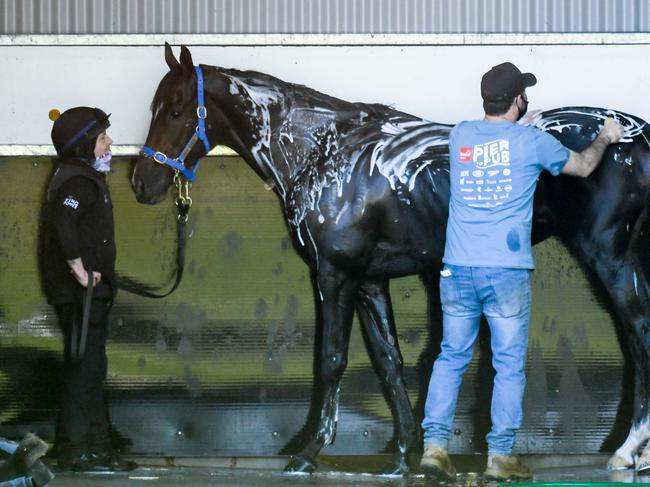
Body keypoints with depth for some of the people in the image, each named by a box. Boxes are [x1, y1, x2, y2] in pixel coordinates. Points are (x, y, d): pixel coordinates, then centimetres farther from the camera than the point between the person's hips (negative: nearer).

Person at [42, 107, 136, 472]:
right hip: (82, 292, -11)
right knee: (85, 367, -7)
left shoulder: (83, 177, 17)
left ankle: (97, 448, 19)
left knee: (90, 369, 13)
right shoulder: (80, 181, -15)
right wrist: (79, 269, -25)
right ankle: (76, 450, -5)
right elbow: (64, 225, -30)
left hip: (90, 291, 11)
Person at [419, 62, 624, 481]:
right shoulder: (531, 142, -3)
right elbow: (583, 166, 15)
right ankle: (501, 456, 3)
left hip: (458, 269, 4)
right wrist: (606, 138, 34)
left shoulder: (460, 136, 7)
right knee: (510, 364, 3)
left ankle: (435, 445, 3)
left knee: (452, 357, 10)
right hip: (507, 271, -4)